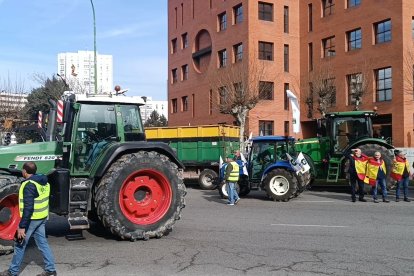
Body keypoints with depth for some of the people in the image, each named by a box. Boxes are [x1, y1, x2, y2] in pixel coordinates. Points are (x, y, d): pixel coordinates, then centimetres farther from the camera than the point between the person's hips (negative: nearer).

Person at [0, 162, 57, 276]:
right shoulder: (44, 182, 6)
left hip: (31, 219, -8)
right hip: (42, 218, 8)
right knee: (42, 243, 12)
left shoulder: (29, 185, -21)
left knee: (20, 244, 7)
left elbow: (28, 207, -26)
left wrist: (22, 226, -26)